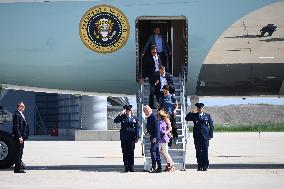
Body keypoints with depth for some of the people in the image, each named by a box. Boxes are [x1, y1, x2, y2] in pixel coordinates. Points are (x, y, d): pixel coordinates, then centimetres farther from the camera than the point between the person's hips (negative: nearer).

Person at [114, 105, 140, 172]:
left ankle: (131, 167, 5)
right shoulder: (122, 117, 8)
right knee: (125, 153, 2)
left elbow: (137, 129, 5)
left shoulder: (135, 118, 7)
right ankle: (126, 167, 6)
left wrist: (137, 138, -1)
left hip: (131, 138, -1)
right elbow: (115, 121, -6)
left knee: (131, 153, 0)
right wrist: (120, 114, -12)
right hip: (124, 138, 1)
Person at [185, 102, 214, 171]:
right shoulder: (194, 115, 10)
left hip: (205, 135, -1)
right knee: (198, 151, 2)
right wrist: (192, 112, -8)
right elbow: (187, 118, 2)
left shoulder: (207, 115, 9)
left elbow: (211, 126, 9)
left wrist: (210, 135, 1)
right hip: (197, 136, 1)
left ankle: (205, 166, 0)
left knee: (205, 151, -4)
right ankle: (199, 166, 6)